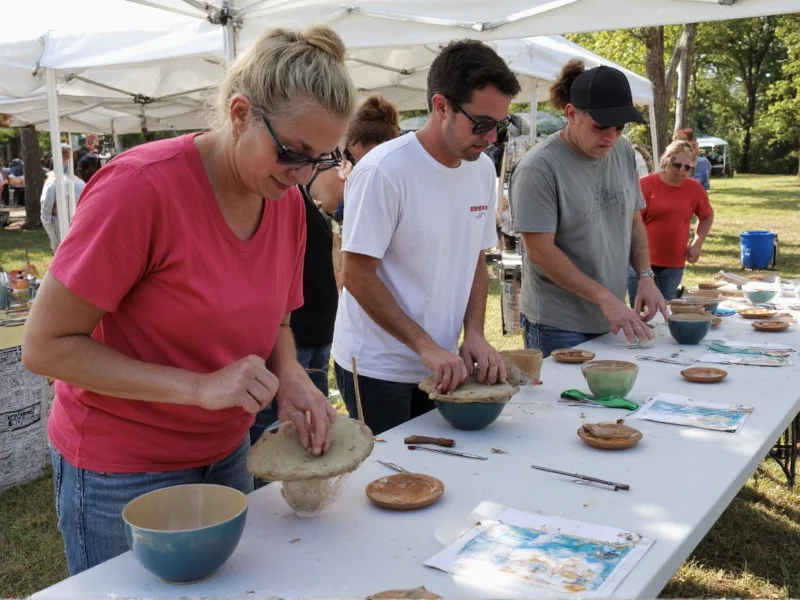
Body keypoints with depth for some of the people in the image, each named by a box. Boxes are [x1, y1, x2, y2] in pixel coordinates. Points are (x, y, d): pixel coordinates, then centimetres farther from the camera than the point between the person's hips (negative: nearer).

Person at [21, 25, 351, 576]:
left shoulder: (288, 201, -4)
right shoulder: (142, 185, -23)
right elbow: (45, 345, -20)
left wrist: (290, 377, -12)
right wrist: (200, 388, -27)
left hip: (226, 456, 6)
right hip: (122, 474, -6)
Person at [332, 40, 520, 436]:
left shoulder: (483, 169, 3)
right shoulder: (383, 171, -19)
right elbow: (358, 277, -18)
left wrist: (473, 333, -3)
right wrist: (427, 347, -20)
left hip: (440, 367, 6)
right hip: (376, 369, -6)